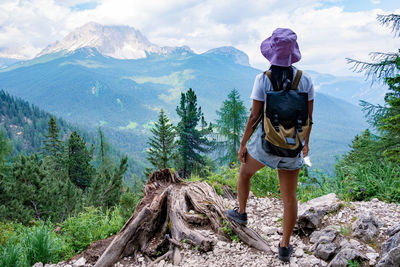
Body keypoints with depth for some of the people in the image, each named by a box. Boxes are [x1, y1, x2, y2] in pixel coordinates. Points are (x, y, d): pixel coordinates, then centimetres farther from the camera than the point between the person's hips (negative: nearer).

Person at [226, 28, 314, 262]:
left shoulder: (263, 79, -14)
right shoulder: (306, 79, -5)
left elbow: (254, 116, -13)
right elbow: (309, 117, 1)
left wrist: (243, 145, -1)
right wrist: (306, 142, 16)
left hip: (265, 144, -2)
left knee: (245, 172, 29)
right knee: (290, 197, 14)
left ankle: (241, 212, 45)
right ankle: (285, 246, 25)